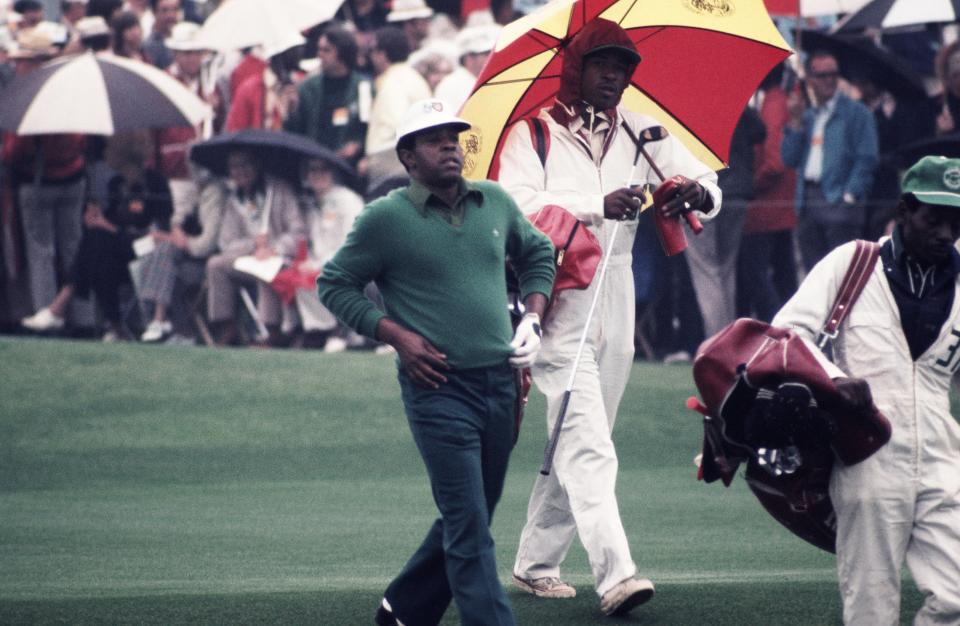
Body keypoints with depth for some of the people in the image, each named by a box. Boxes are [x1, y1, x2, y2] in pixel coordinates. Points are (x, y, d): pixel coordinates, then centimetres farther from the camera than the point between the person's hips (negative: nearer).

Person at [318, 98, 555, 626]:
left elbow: (537, 254, 26)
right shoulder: (385, 219, -5)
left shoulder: (494, 202, 9)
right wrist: (397, 337, -9)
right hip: (438, 389, -6)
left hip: (499, 382, 6)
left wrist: (532, 318, 10)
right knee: (469, 527, -10)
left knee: (470, 517, 15)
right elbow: (334, 285, 2)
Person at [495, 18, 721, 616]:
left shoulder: (640, 133, 11)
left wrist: (697, 192, -17)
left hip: (616, 300, 6)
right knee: (588, 444, -15)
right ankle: (615, 573, -25)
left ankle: (536, 562, 23)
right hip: (557, 298, -6)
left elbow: (709, 184, 8)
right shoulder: (534, 132, -2)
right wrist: (601, 205, -28)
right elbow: (518, 204, -17)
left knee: (575, 444, 11)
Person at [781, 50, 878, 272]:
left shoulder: (855, 112, 2)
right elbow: (790, 159, 11)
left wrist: (850, 195, -13)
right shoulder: (807, 116, 20)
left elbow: (866, 159, -4)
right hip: (808, 206, 6)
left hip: (839, 202, -6)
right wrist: (796, 121, 3)